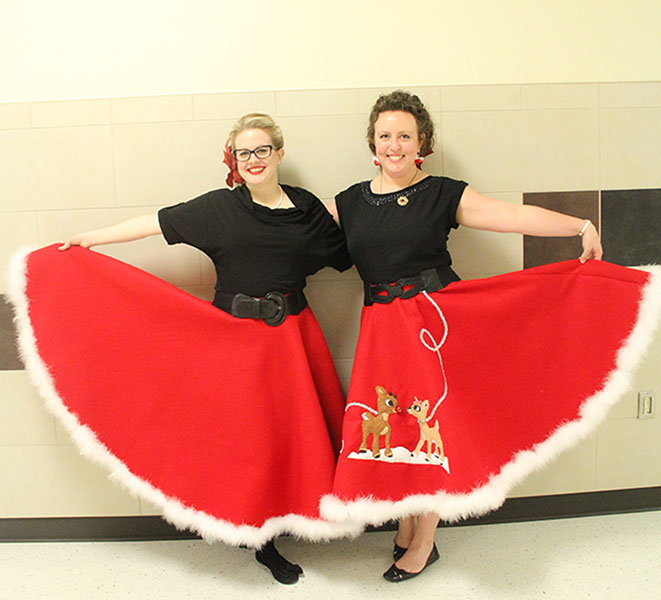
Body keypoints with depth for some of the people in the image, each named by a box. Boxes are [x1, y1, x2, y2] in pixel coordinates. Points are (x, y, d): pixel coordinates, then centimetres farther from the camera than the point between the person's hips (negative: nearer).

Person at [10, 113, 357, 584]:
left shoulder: (307, 208, 4)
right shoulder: (219, 207, -1)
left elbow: (350, 256, 11)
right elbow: (157, 222, 3)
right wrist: (90, 239, 6)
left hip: (292, 334, 2)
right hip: (236, 337, -2)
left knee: (297, 426, 4)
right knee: (247, 431, 4)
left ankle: (290, 516, 28)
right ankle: (261, 542, 23)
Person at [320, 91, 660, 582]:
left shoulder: (442, 194, 0)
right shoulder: (349, 203, 9)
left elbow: (516, 217, -5)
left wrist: (581, 225, -13)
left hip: (436, 320, -3)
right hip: (382, 328, 3)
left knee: (429, 422, 2)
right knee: (394, 425, 6)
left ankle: (424, 543, 22)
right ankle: (406, 527, 30)